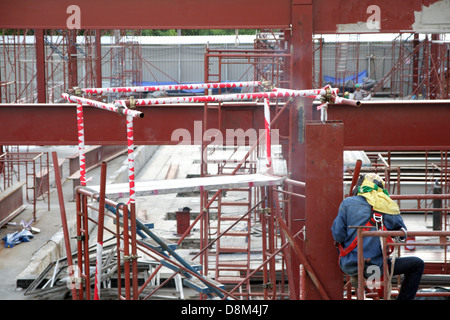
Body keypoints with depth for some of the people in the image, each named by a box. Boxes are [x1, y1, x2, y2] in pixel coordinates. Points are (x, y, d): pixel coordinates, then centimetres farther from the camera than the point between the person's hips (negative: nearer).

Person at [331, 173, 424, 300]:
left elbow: (338, 236, -4)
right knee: (417, 264, 13)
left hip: (348, 266, 3)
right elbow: (402, 233, 9)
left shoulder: (348, 203, -2)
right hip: (375, 267, -2)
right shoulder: (389, 208, -1)